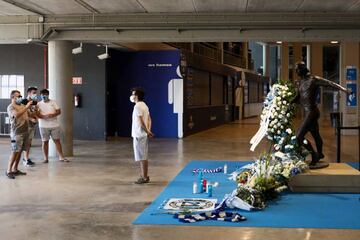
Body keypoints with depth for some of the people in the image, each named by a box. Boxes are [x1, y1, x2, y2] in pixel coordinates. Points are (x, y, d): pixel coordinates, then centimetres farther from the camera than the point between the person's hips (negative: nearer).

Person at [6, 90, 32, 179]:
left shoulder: (22, 106, 18)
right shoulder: (11, 107, -5)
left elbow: (28, 115, 27)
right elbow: (16, 115, -23)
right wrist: (26, 107, -25)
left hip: (25, 131, 7)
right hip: (17, 132, -7)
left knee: (20, 151, 8)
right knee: (15, 151, -11)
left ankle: (15, 169, 15)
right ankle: (9, 171, -8)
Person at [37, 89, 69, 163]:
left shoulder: (53, 102, 7)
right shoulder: (39, 104, 3)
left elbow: (59, 111, 1)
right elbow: (37, 114, -7)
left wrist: (53, 115, -18)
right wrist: (44, 116, -25)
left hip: (55, 125, 1)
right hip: (44, 126, -1)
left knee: (57, 140, 3)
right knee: (45, 142, 3)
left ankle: (61, 157, 8)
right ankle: (46, 158, 11)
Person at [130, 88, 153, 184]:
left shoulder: (137, 106, -16)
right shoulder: (144, 105, 14)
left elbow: (140, 122, -21)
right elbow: (149, 119, 14)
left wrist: (147, 132, -12)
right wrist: (148, 131, 6)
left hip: (139, 135, -9)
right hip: (143, 134, 9)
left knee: (142, 157, -4)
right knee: (143, 157, 14)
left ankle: (144, 177, 1)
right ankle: (144, 176, 20)